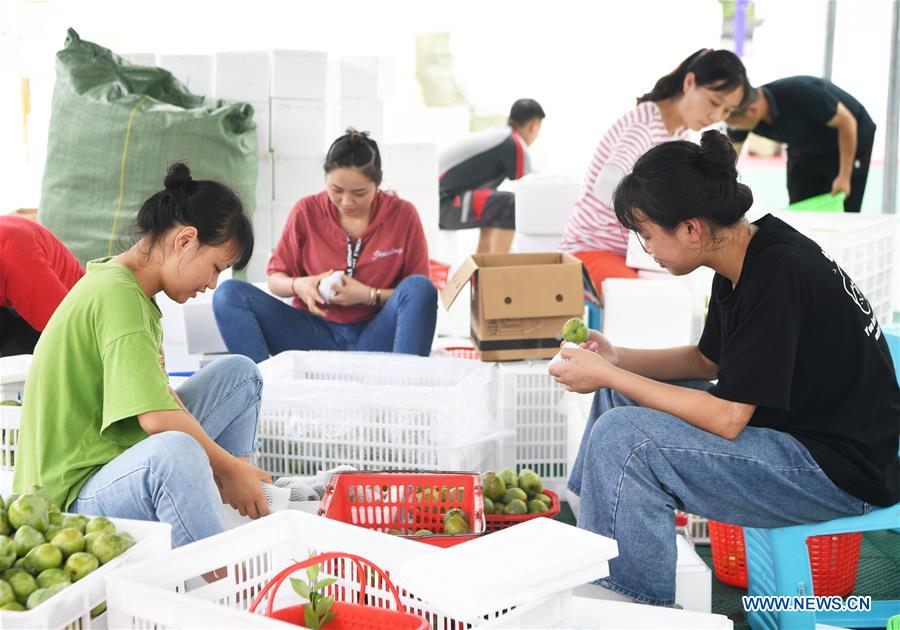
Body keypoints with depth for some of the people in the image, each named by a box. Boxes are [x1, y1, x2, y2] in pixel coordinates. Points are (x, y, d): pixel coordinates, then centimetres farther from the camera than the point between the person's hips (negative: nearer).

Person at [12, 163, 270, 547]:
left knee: (240, 373, 12)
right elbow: (158, 417, -28)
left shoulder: (130, 288, 11)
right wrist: (230, 468, -14)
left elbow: (159, 394, 9)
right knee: (173, 451, -42)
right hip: (74, 498, -11)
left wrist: (224, 468, -2)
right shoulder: (118, 295, -21)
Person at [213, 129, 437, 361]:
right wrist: (298, 286, -15)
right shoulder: (307, 211, 3)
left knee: (420, 287, -31)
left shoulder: (403, 215, -1)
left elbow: (419, 295, 0)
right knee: (229, 293, -19)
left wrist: (368, 295, -17)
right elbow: (275, 279, 9)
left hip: (374, 337, -1)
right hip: (317, 332, 2)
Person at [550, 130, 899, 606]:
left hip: (842, 472, -10)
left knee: (623, 438, -23)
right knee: (619, 395, 16)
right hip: (792, 424, 10)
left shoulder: (776, 277, -26)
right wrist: (616, 360, 4)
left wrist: (608, 375, -17)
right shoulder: (743, 258, 2)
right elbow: (708, 360, 17)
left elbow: (726, 419, -25)